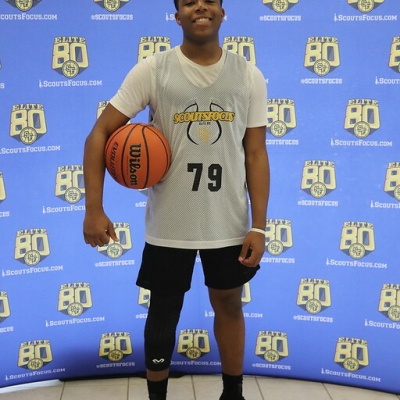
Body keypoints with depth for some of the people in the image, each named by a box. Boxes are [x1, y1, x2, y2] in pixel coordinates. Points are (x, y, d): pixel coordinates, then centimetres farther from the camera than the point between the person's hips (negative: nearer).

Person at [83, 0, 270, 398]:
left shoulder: (249, 76, -1)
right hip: (168, 225, -1)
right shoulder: (152, 70, -7)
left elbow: (256, 153, 1)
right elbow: (100, 133, -5)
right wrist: (94, 209, -13)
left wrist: (258, 226, -4)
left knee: (229, 304, 17)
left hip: (229, 223, 2)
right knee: (164, 311, 13)